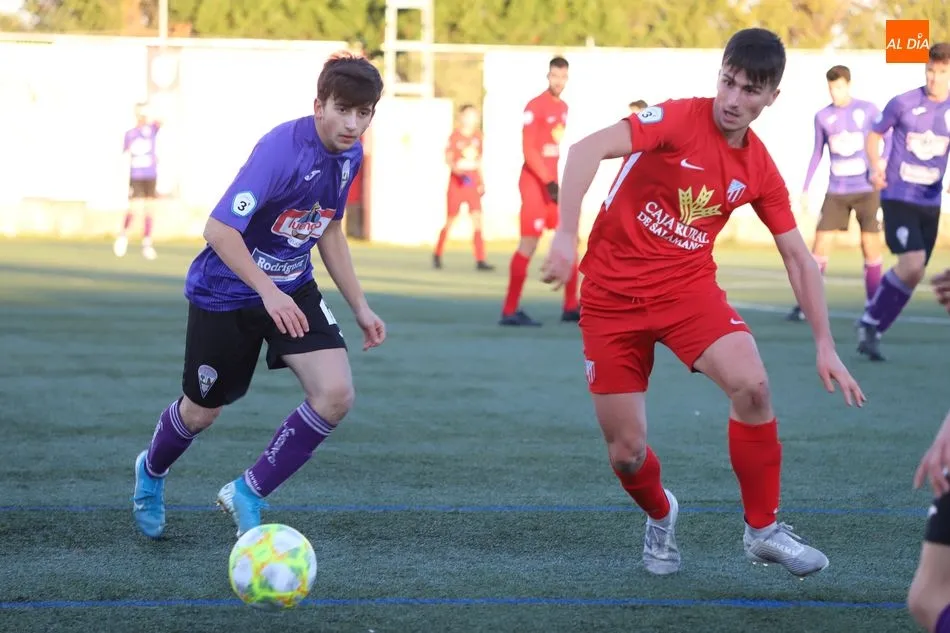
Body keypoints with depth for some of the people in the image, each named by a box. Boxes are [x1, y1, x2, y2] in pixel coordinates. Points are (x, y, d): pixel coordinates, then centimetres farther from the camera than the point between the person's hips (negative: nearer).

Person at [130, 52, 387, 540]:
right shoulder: (280, 149, -29)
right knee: (203, 411, 11)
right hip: (224, 293, -6)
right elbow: (218, 229, -32)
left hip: (293, 289, 6)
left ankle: (249, 494, 3)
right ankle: (152, 471, 46)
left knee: (336, 394, -15)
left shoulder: (349, 154, -4)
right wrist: (268, 292, -37)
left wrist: (360, 306, 12)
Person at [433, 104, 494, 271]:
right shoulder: (455, 136, -5)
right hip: (457, 182, -3)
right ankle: (437, 254, 25)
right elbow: (448, 158, -6)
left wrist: (481, 182, 12)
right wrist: (456, 169, -27)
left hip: (473, 183, 3)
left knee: (477, 219, -8)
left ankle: (480, 260, -10)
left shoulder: (477, 135, 8)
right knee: (450, 221, 4)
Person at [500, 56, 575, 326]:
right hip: (534, 183, -9)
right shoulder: (535, 106, -12)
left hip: (552, 182, 9)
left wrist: (555, 182, 15)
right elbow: (528, 150, -17)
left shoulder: (563, 107, 13)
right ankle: (510, 311, -7)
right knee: (529, 244, -10)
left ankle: (570, 307, 18)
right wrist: (548, 181, -23)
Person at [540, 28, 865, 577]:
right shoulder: (679, 119, -13)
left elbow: (798, 256, 9)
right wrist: (566, 234, -37)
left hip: (688, 285, 3)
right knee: (626, 453, -3)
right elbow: (588, 150, -26)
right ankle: (661, 517, 34)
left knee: (752, 384, -26)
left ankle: (763, 530, -8)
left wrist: (825, 345, 4)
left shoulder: (760, 170, 1)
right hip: (612, 293, -2)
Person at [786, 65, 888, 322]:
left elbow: (888, 138, 6)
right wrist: (806, 189, 12)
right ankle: (805, 306, -1)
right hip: (836, 192, 2)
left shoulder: (868, 110, -2)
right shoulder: (823, 117, 4)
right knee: (820, 247, -6)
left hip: (866, 191, -2)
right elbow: (817, 153, 14)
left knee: (871, 248, -2)